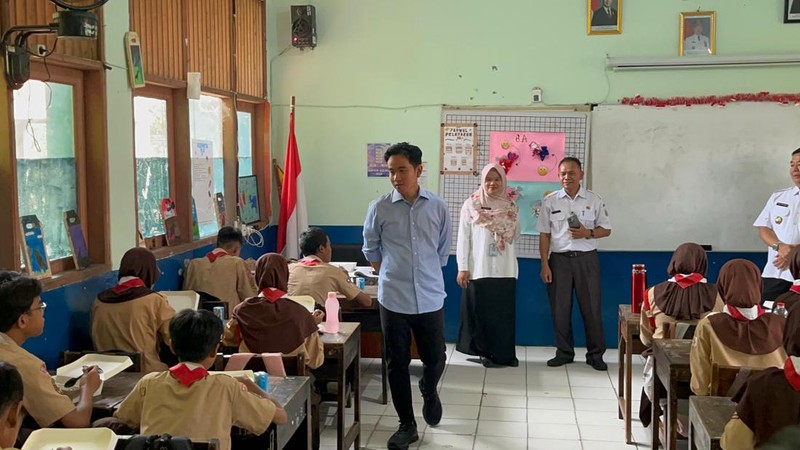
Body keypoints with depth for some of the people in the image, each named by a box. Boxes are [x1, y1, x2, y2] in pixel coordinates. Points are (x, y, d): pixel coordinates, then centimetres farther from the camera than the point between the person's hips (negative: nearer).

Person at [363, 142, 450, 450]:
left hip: (430, 297, 1)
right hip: (393, 298, -1)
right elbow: (370, 249, 10)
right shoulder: (379, 208, -5)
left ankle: (428, 390, 43)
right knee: (396, 364, 5)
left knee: (435, 358, 8)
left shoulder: (438, 207, -2)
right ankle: (407, 425, 20)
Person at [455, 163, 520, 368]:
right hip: (479, 269, -2)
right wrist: (462, 268, -7)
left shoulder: (511, 206, 7)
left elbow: (516, 234, 15)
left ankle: (505, 353, 14)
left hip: (505, 270, 3)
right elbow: (463, 238, -3)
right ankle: (485, 352, 14)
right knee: (481, 312, 2)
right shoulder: (471, 205, -2)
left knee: (505, 313, 5)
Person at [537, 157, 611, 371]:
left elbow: (606, 229, 8)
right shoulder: (550, 201, 4)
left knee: (592, 307, 1)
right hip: (559, 258, 1)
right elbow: (544, 234, 4)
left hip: (587, 258, -1)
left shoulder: (594, 200, 3)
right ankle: (564, 352, 18)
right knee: (560, 308, 5)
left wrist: (588, 233, -13)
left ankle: (595, 354, 13)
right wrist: (545, 265, -3)